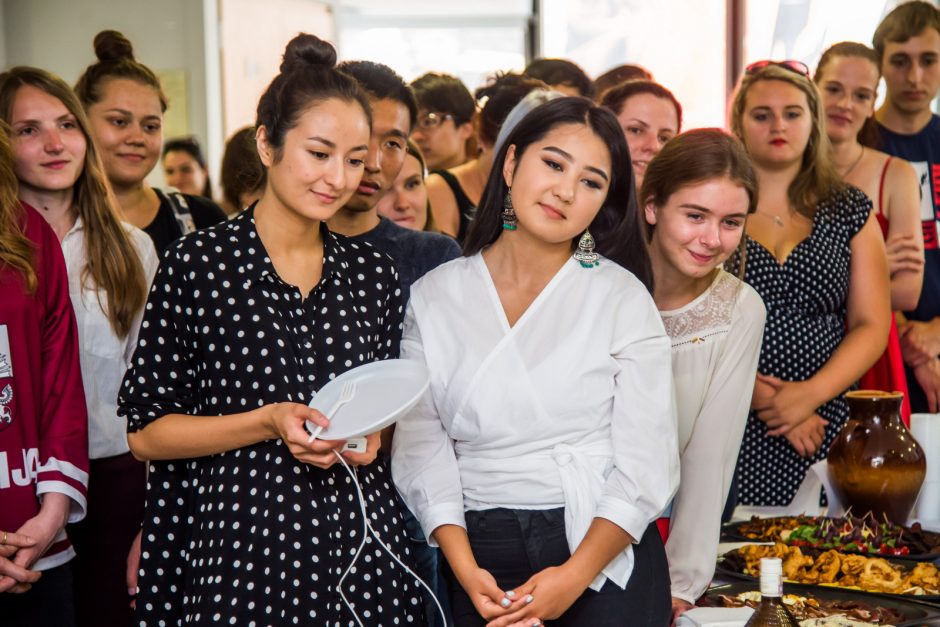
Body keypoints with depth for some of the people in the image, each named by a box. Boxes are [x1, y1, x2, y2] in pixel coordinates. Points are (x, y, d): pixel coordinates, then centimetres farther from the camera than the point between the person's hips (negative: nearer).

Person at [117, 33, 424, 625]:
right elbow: (146, 431, -6)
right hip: (240, 539, -4)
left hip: (362, 537, 4)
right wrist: (268, 422, -17)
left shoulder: (373, 273, 8)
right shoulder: (198, 263, -6)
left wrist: (371, 434, -2)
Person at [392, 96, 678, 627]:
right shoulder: (434, 297, 1)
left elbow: (648, 462, -8)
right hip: (480, 557, 1)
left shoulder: (622, 297, -4)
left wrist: (574, 577, -18)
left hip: (606, 554, -1)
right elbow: (421, 443, -3)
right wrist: (465, 569, -15)